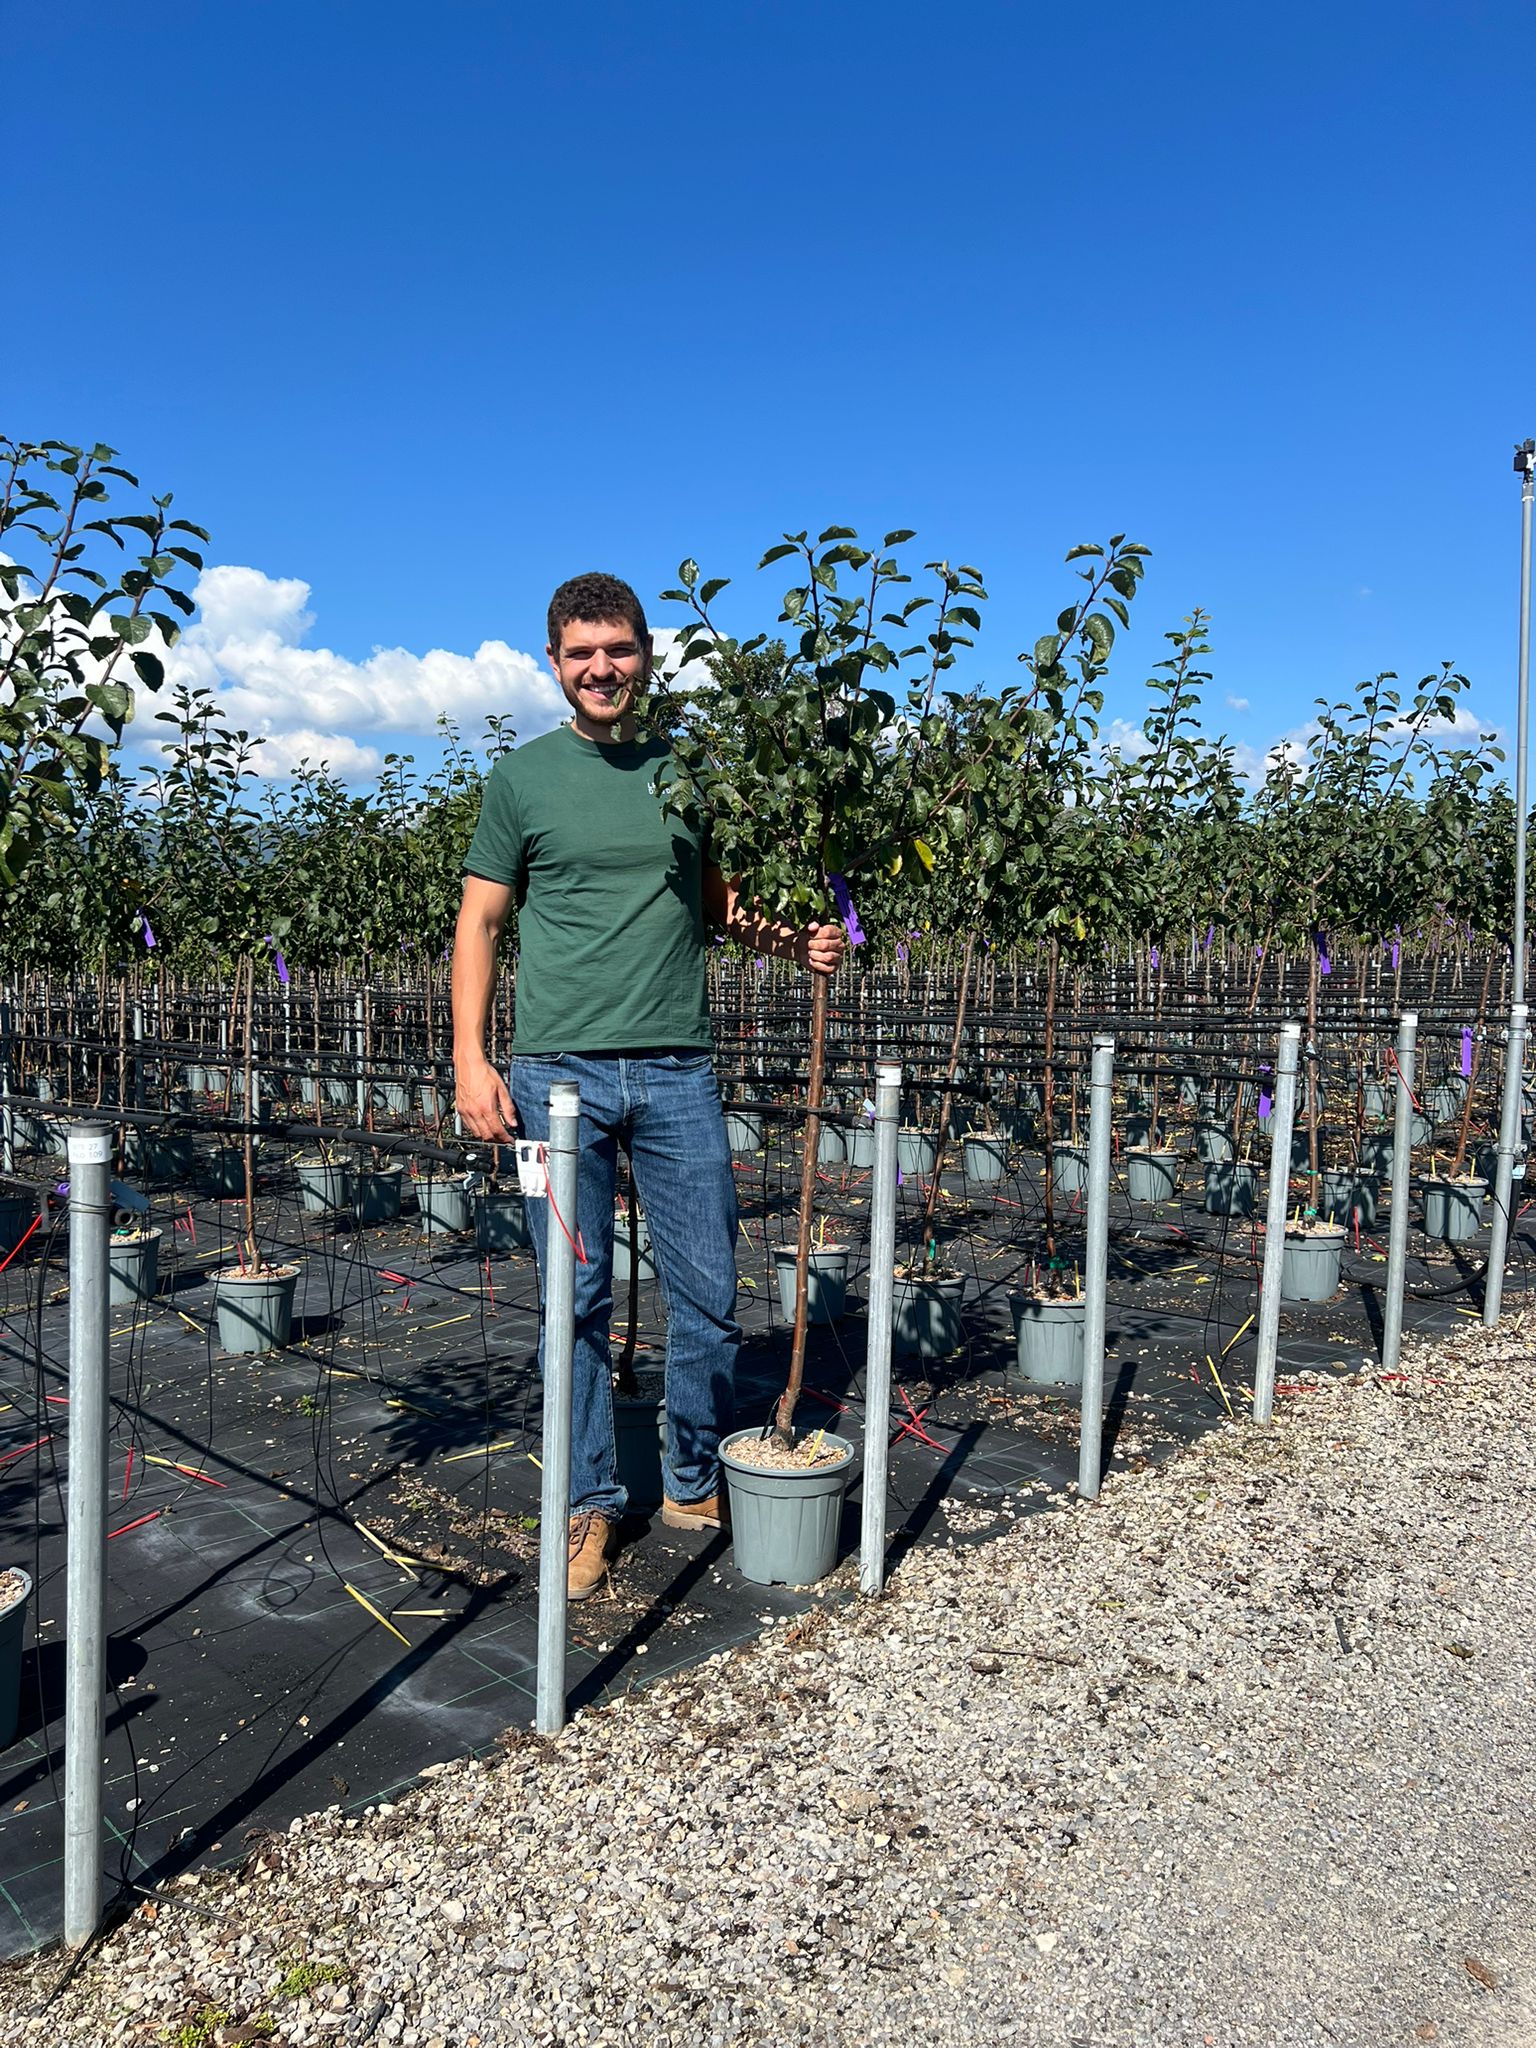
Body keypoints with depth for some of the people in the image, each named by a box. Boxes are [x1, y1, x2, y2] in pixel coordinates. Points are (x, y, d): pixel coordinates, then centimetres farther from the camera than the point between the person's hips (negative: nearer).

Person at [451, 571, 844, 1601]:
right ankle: (592, 1504, 22)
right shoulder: (524, 776, 6)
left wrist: (797, 942, -3)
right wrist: (471, 1062, -5)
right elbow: (480, 922, 5)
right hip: (559, 1068, -1)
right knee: (576, 1299, 6)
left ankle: (699, 1486, 26)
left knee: (710, 1294, 5)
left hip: (679, 1071, 2)